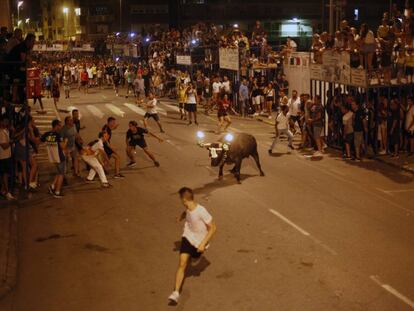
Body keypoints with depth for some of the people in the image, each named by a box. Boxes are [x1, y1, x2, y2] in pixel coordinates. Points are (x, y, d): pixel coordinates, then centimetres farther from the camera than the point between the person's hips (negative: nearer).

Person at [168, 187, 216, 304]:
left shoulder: (201, 211, -31)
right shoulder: (188, 208, -12)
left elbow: (213, 228, -25)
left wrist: (203, 244, -27)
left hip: (199, 242, -3)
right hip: (188, 238, 3)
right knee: (182, 263, -12)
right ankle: (176, 292, -15)